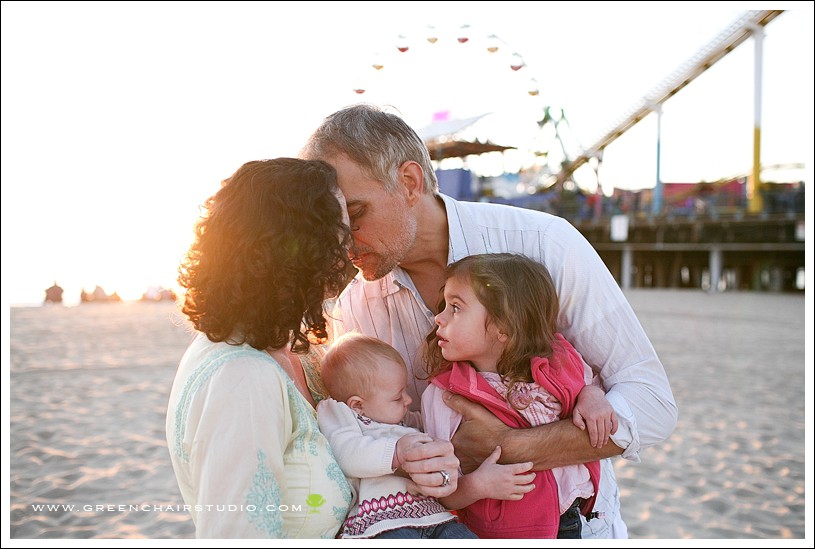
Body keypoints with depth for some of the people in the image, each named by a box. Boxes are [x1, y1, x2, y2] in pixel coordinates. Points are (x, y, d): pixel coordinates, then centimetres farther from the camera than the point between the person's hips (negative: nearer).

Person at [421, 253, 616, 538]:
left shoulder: (560, 362, -4)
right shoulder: (441, 397, -11)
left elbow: (589, 382, 19)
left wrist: (592, 395, -2)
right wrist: (475, 485, -26)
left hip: (573, 522, 3)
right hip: (496, 532, -2)